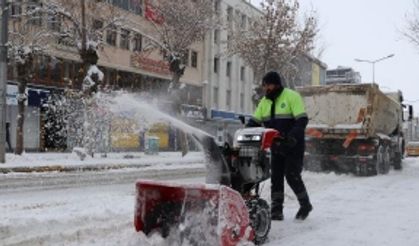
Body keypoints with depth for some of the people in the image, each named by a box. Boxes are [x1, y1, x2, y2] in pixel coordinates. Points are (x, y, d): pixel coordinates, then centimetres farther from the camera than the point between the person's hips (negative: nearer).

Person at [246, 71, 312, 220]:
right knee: (276, 177, 5)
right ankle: (276, 210, 11)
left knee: (292, 176, -6)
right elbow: (254, 121, 11)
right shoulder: (265, 101, 11)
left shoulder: (291, 97, -9)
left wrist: (292, 137, -30)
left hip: (293, 146, -6)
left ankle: (305, 204, 15)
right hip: (276, 147, 6)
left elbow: (302, 120, -16)